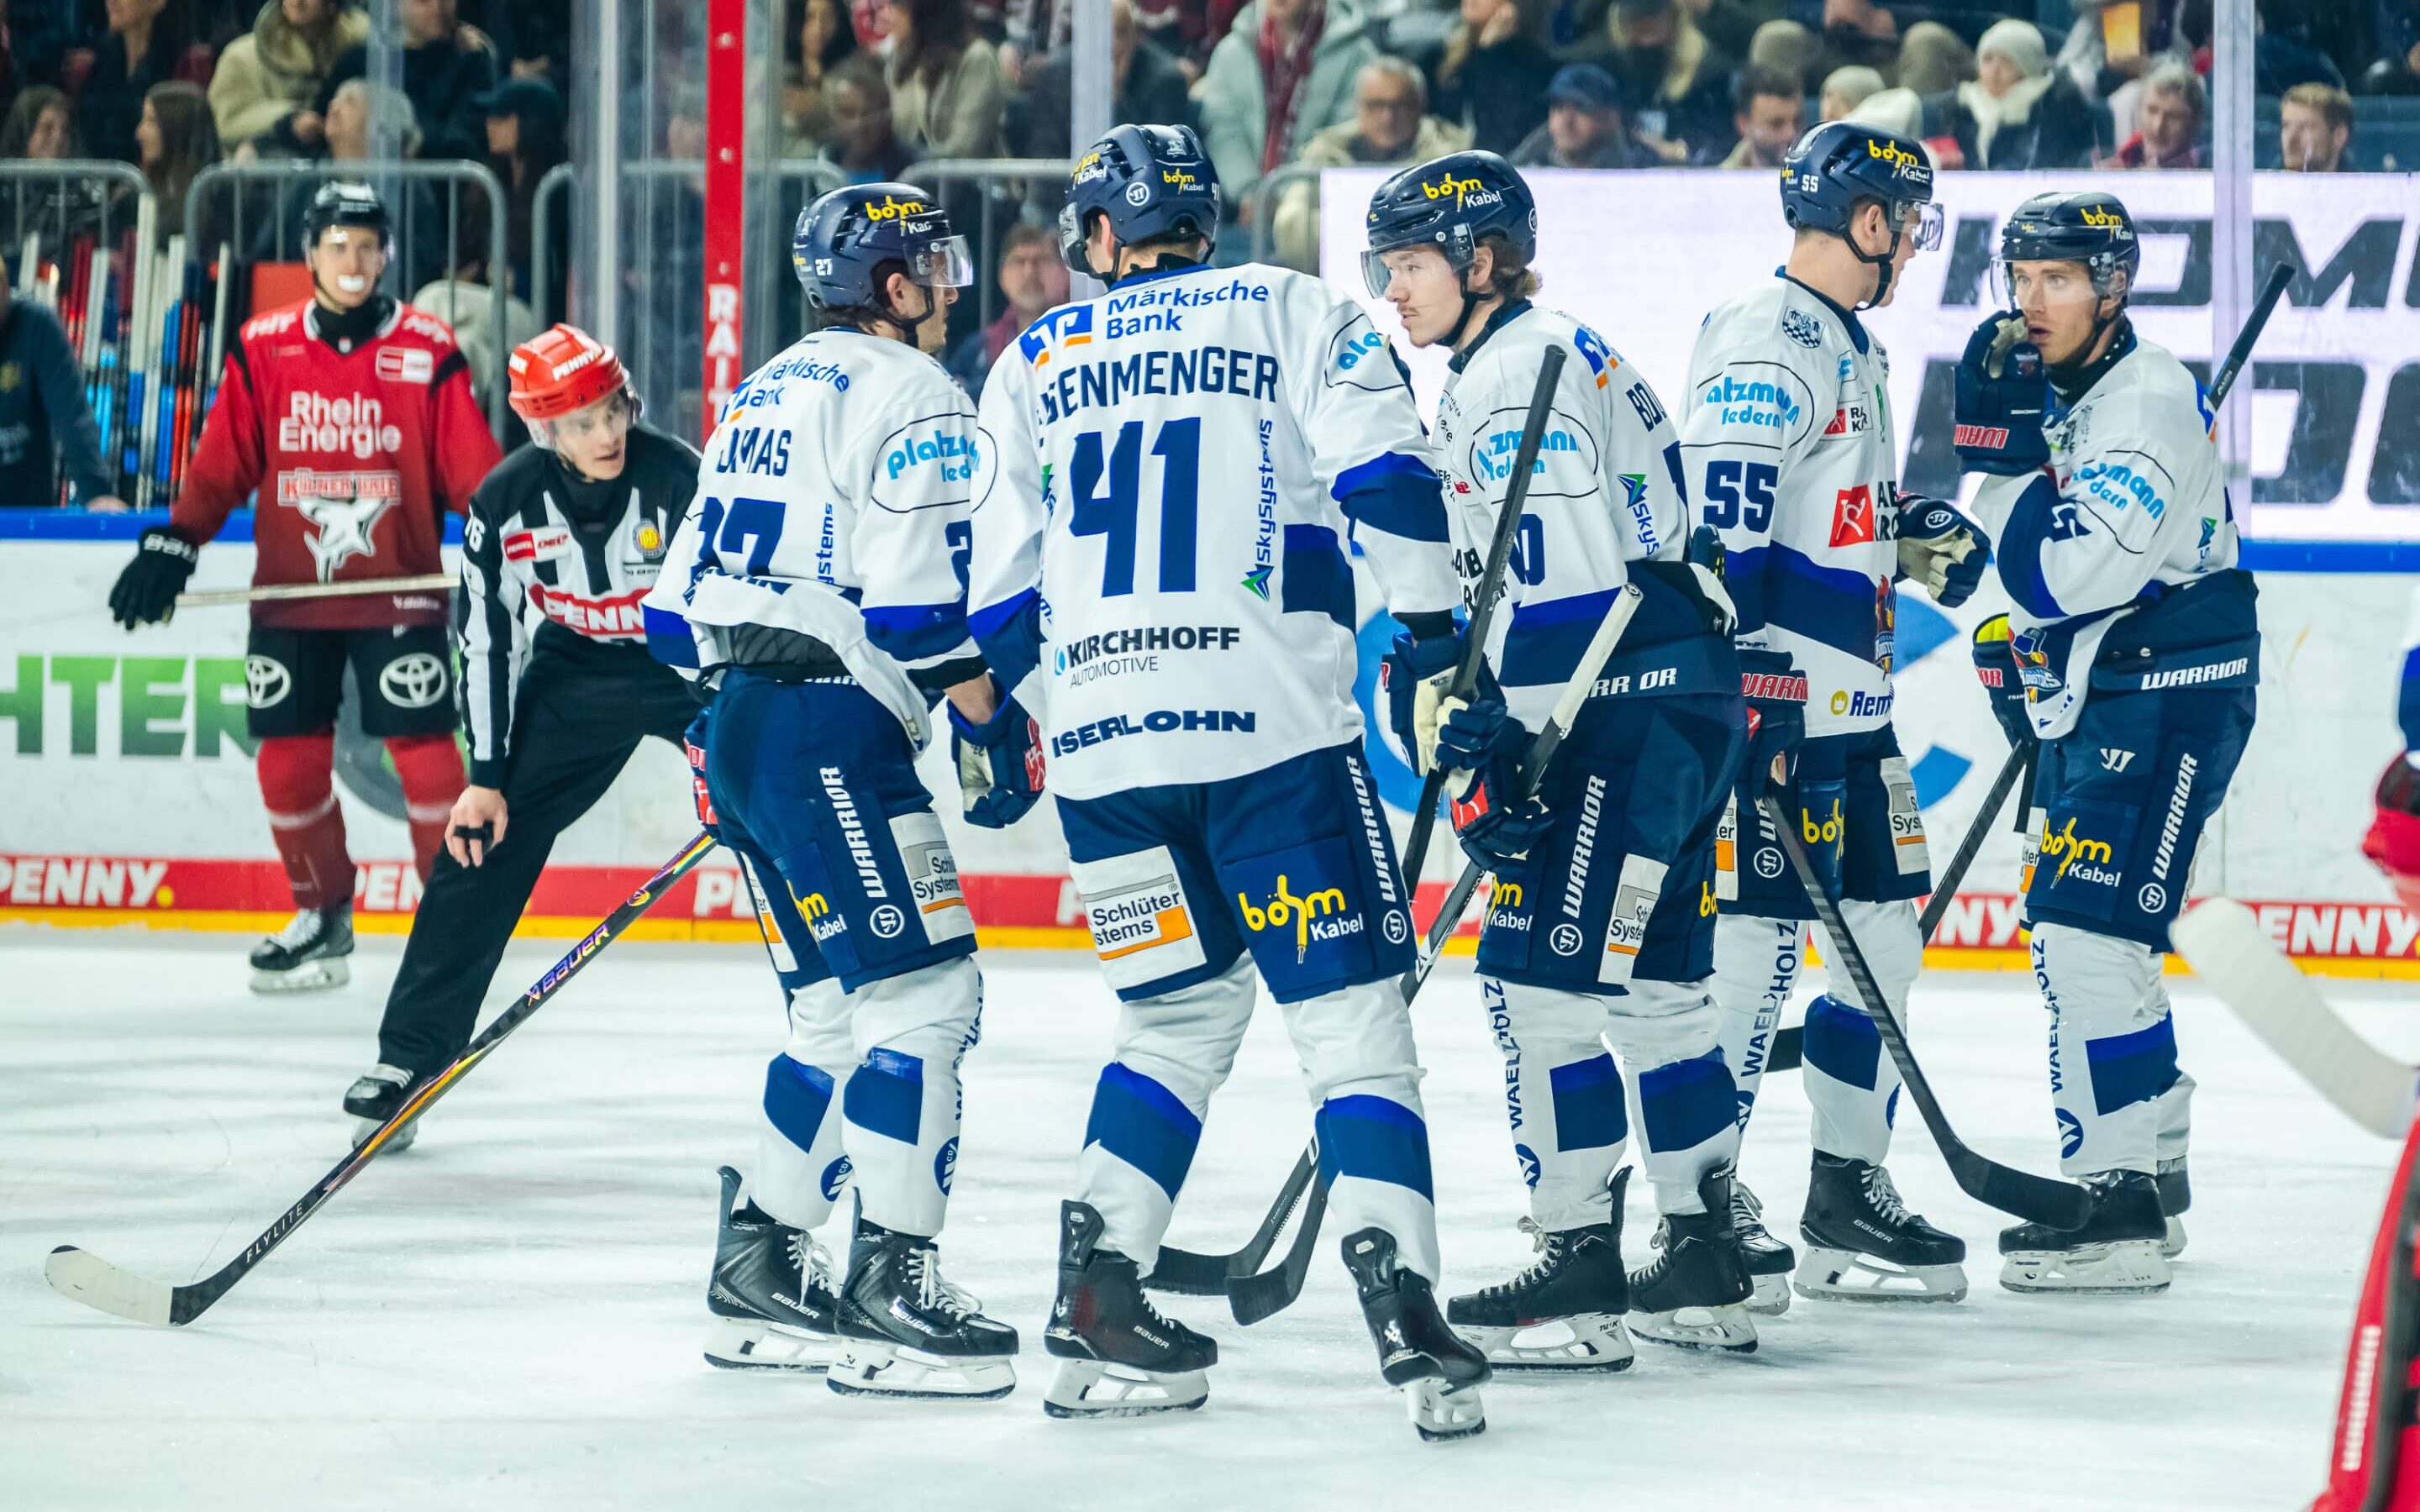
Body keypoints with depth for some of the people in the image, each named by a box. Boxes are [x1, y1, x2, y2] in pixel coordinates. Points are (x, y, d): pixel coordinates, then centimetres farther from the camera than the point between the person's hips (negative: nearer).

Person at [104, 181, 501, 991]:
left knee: (423, 749, -8)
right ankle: (322, 916, 21)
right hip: (289, 594, 2)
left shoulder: (427, 350, -3)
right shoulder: (262, 349, 2)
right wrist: (174, 545, -2)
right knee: (288, 759, 4)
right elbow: (222, 463, 5)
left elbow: (471, 466, -2)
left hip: (398, 589, -2)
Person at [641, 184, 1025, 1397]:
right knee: (922, 991, -9)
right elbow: (920, 600, -17)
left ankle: (759, 1273, 18)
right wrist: (995, 725, -7)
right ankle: (889, 1291, -13)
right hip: (831, 731, -10)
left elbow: (683, 598, 22)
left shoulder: (768, 391, 21)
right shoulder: (910, 395, -7)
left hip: (744, 724, 10)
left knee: (842, 1009, 16)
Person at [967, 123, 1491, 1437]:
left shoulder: (1032, 365, 16)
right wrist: (1438, 649, 3)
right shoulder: (1292, 314, 8)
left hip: (1100, 736, 3)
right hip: (1271, 716, -3)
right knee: (1347, 1010, -3)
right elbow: (1385, 477, -5)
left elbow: (1000, 590, 16)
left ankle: (1095, 1292, 9)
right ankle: (1399, 1302, -17)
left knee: (1184, 1009, 18)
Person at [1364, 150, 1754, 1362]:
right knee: (1649, 980, 14)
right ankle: (1704, 1266, 19)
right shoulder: (1500, 371, 20)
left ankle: (1580, 1272, -8)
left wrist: (1490, 748, -21)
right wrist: (1483, 735, 23)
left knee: (1542, 972, -9)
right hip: (1676, 703, 11)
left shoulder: (1523, 368, -13)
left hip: (1636, 706, -11)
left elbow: (1565, 583, -21)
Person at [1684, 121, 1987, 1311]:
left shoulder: (1850, 348, 19)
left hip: (1851, 701, 10)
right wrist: (1751, 676, -25)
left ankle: (1847, 1195, 18)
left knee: (1884, 935, 11)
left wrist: (1919, 536, 13)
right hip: (1773, 705, -10)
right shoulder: (1765, 342, -13)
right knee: (1756, 937, -9)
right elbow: (1724, 521, -21)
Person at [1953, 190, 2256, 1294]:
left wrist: (2003, 445, -25)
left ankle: (2118, 1206, -19)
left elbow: (2076, 570, -28)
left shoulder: (2150, 401, -18)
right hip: (2092, 701, 10)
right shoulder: (2045, 394, 12)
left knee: (2086, 933, -18)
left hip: (2169, 698, -10)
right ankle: (2152, 1168, 29)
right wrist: (2015, 645, 12)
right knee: (2087, 940, 16)